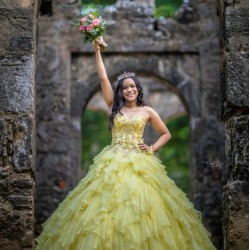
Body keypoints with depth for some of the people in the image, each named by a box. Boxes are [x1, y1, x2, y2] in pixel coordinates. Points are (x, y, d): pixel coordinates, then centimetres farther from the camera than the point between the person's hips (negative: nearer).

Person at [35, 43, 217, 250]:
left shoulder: (147, 111, 7)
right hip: (114, 163, 1)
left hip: (139, 163, -1)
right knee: (111, 203, -4)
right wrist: (97, 51, 3)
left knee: (140, 203, -6)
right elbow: (103, 78, 5)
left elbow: (166, 134, 14)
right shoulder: (115, 107, 9)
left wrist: (152, 149, -2)